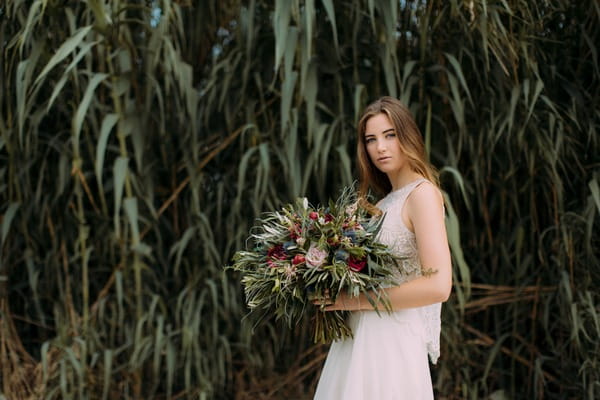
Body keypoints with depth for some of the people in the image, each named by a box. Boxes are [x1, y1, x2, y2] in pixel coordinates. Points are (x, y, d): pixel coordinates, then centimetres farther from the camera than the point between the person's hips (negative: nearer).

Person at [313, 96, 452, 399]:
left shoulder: (422, 193, -10)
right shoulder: (386, 203, 14)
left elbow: (438, 286, -20)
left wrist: (354, 300, -15)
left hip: (390, 344, -7)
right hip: (357, 339, 7)